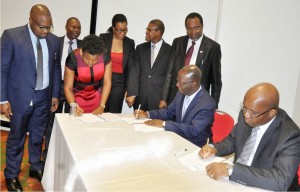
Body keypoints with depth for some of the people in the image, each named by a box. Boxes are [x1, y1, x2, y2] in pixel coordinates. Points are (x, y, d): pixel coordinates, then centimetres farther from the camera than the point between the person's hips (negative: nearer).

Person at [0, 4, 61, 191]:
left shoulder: (54, 40, 1)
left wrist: (55, 95, 9)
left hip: (44, 97, 4)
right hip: (20, 97, -3)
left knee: (38, 136, 16)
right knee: (16, 138, 11)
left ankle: (36, 167, 36)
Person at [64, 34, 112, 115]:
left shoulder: (105, 56, -19)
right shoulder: (73, 58, -24)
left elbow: (107, 83, -12)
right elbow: (68, 87, -18)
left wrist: (102, 106, -19)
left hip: (96, 96, 2)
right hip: (77, 96, -1)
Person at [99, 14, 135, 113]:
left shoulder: (130, 43, 4)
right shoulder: (103, 38, 0)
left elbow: (130, 68, 4)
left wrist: (129, 89, 0)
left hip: (119, 83, 1)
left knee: (114, 114, 1)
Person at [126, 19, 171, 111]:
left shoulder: (169, 50, 1)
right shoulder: (140, 48, 10)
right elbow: (135, 72, 2)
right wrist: (131, 94, -9)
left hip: (159, 99, -2)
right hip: (141, 99, 3)